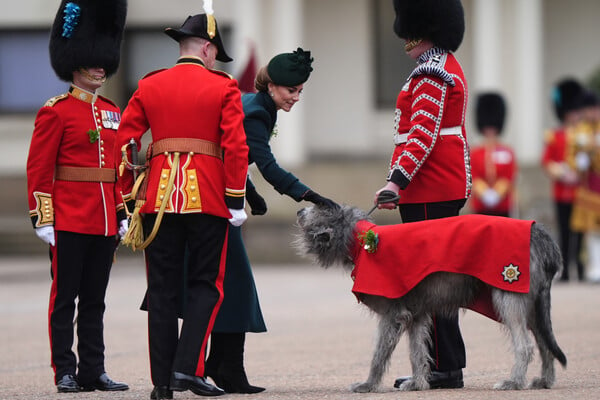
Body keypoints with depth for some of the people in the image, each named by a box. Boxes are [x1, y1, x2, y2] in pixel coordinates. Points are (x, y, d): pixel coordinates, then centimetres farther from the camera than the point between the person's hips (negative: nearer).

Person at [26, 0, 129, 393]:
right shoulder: (56, 112, -6)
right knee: (65, 298, -1)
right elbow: (39, 168, -9)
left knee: (95, 300, 9)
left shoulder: (112, 113, 14)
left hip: (104, 224, 6)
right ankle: (65, 372, 2)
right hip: (69, 223, -6)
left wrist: (122, 214, 15)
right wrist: (43, 218, -13)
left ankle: (93, 371, 13)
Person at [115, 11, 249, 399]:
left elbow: (123, 142, 7)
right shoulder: (223, 88, 0)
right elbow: (236, 146, -8)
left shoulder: (149, 87, 9)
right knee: (206, 285, 6)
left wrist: (129, 199, 11)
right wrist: (236, 199, -4)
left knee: (162, 290, 6)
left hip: (158, 199, 3)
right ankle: (189, 367, -10)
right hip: (207, 198, -3)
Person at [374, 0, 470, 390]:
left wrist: (396, 181, -29)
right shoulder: (449, 67, 18)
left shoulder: (431, 75, -15)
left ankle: (444, 368, -8)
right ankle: (449, 365, 15)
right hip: (448, 188, 11)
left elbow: (423, 137, -23)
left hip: (429, 194, -11)